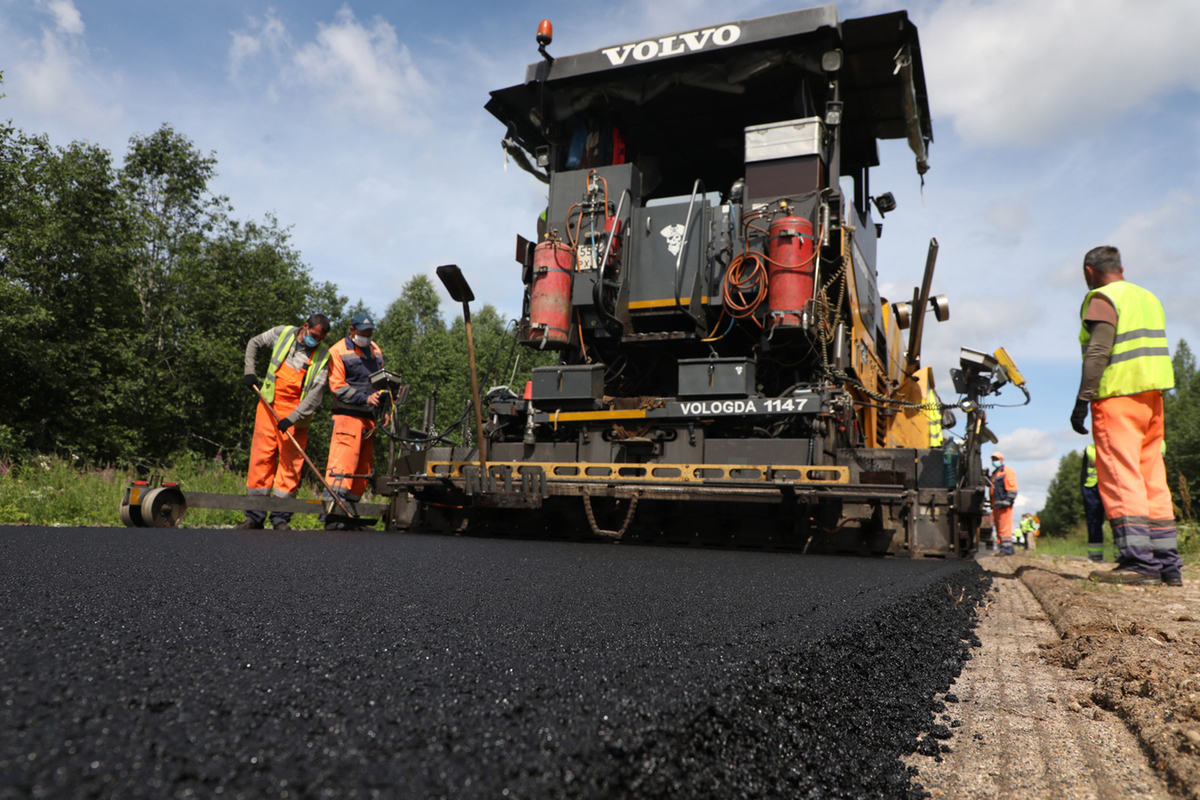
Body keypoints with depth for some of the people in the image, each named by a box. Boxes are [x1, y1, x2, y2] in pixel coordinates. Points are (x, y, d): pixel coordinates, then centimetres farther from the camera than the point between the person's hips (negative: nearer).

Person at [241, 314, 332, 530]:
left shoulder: (323, 356, -6)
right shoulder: (282, 333, 1)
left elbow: (315, 395, -12)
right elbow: (254, 344, 20)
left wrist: (292, 418, -21)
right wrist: (249, 371, 8)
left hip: (296, 414, -2)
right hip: (269, 406, 2)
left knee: (291, 461, -4)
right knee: (261, 456, 0)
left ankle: (281, 518, 3)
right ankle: (255, 516, 6)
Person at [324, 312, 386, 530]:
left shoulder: (375, 350, 18)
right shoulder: (338, 352, -2)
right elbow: (338, 387, -9)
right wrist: (365, 398, -18)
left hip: (369, 417, 7)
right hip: (347, 416, -7)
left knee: (364, 466, 7)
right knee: (342, 462, -16)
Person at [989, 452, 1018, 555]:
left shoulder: (1007, 471, -1)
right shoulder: (994, 474, 25)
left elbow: (1012, 488, -10)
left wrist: (1007, 501, -18)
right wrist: (992, 504, 20)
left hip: (1004, 504, -9)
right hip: (996, 505, 9)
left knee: (1005, 527, -11)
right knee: (999, 527, 7)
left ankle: (1007, 548, -12)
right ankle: (1010, 549, 12)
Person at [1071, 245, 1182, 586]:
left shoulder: (1102, 299, -5)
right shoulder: (1148, 298, 21)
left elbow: (1098, 353, -17)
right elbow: (1154, 351, 21)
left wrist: (1082, 401, -18)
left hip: (1118, 395, -8)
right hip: (1152, 397, 8)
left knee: (1121, 478, -10)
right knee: (1153, 480, 9)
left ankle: (1138, 561, -15)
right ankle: (1167, 562, 10)